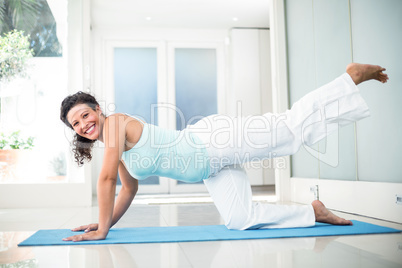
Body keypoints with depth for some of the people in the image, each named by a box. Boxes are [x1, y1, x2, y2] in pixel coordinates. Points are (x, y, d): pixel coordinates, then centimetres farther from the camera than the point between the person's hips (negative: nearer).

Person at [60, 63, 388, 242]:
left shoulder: (116, 122, -11)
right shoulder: (116, 147, 15)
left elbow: (107, 178, -18)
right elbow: (129, 190, 24)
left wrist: (102, 230, -11)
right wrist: (105, 223, 19)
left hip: (213, 141, -8)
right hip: (211, 167, 8)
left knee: (294, 126, -9)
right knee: (241, 220, 2)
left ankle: (353, 76, 7)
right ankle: (313, 211, 17)